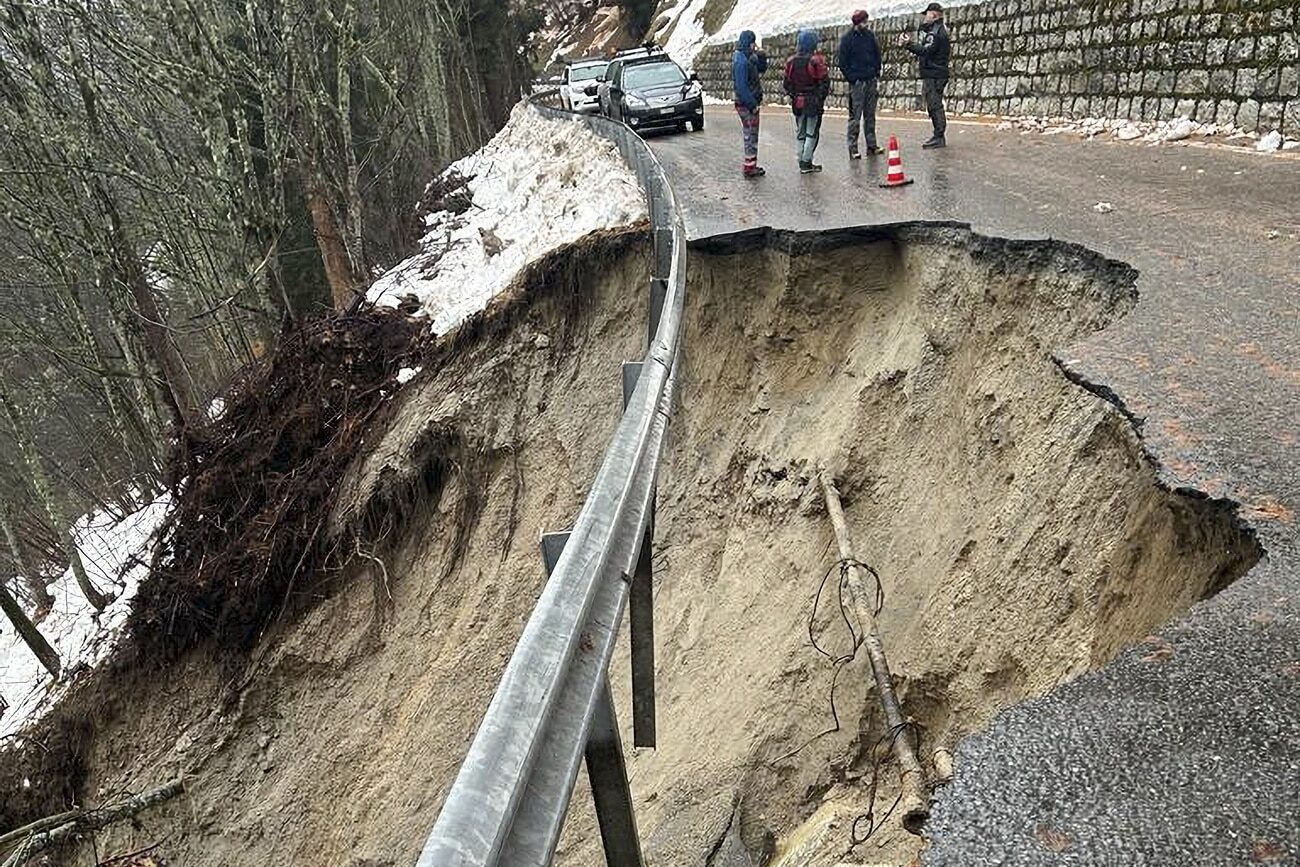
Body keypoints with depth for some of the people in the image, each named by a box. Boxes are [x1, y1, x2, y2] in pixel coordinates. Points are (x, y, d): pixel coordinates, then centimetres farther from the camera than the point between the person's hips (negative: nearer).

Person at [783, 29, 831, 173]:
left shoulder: (791, 62, 1)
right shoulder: (816, 60, -14)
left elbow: (787, 84, 8)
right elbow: (824, 82, -11)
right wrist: (821, 98, 0)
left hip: (797, 103, 5)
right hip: (814, 102, -5)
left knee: (800, 133, 13)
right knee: (812, 133, 2)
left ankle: (802, 162, 17)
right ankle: (806, 163, 0)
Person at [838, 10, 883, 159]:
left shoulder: (870, 36, 8)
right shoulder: (847, 39, -5)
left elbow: (877, 56, 15)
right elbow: (843, 63, -4)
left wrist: (877, 77, 7)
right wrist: (852, 79, -10)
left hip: (871, 81, 5)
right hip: (857, 83, -5)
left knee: (870, 116, 9)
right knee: (855, 117, -5)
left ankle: (871, 146, 15)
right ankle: (853, 149, -2)